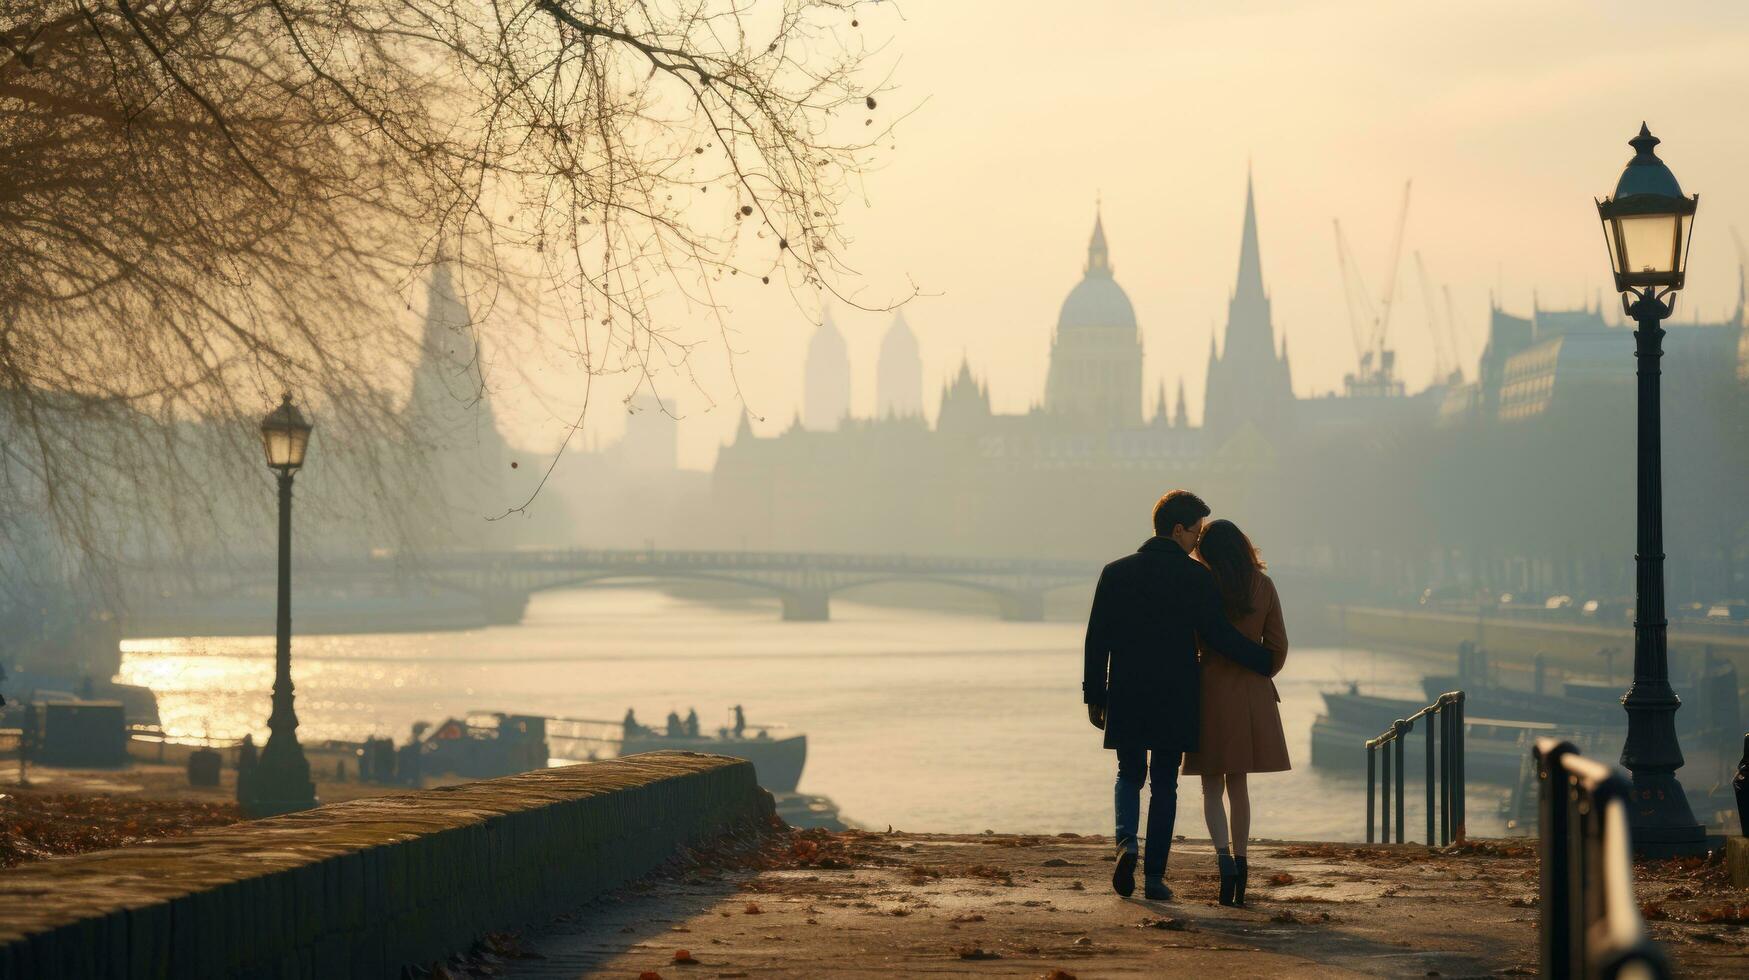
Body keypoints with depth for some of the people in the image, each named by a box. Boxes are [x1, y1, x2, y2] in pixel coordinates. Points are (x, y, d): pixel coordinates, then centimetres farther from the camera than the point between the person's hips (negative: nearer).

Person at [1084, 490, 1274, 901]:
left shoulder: (1116, 573, 2)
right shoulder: (1196, 577, -7)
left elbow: (1097, 640, 2)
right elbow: (1217, 635, -10)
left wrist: (1093, 696, 8)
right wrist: (1264, 660, 3)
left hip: (1126, 698, 2)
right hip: (1175, 701, -2)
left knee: (1129, 776, 16)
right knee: (1164, 785, 7)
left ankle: (1126, 841, -12)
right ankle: (1154, 875, 5)